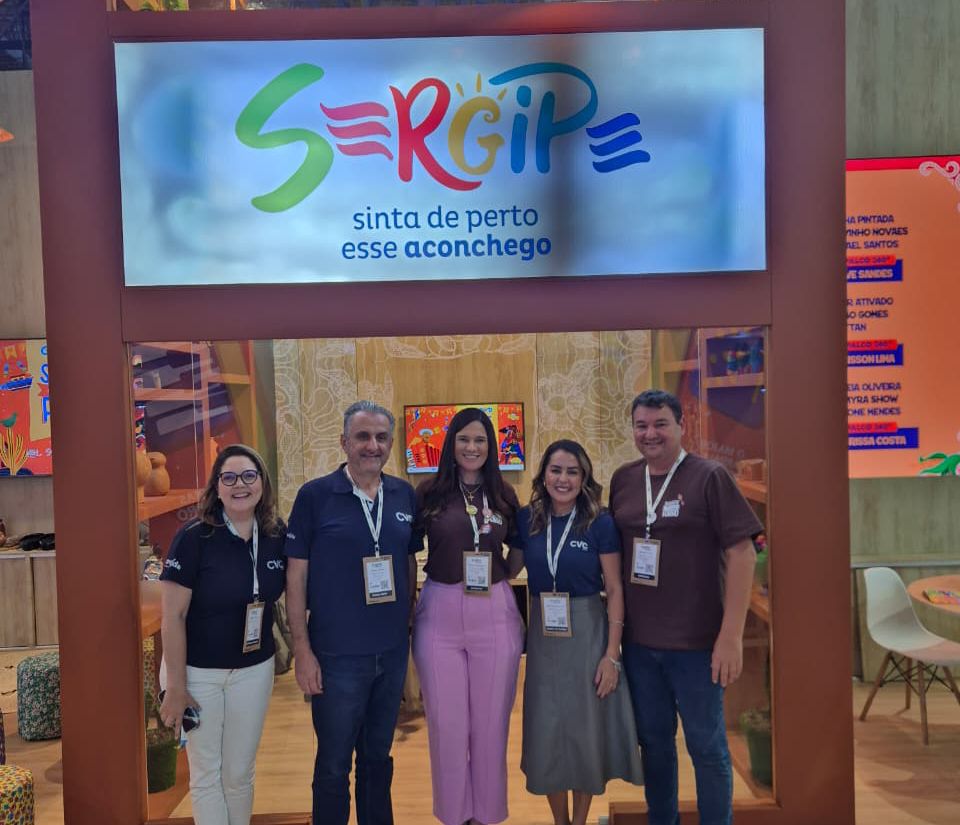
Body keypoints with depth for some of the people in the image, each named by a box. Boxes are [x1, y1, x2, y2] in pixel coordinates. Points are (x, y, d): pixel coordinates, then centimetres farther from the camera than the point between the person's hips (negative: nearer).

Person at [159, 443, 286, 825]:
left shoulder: (276, 537, -5)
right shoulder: (193, 537, -17)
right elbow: (173, 617, -14)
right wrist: (175, 686, -13)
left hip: (254, 670, 3)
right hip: (198, 671, -3)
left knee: (240, 773, 16)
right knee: (206, 775, 12)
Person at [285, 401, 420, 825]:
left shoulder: (405, 496, 1)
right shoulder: (314, 496, -10)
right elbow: (296, 575, -8)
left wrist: (409, 628, 7)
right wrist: (302, 649, -10)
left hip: (393, 652, 4)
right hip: (336, 655, -4)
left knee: (378, 757, 20)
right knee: (333, 765, 12)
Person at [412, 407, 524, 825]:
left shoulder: (504, 495, 5)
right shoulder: (430, 492, -1)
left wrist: (496, 578, 3)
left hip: (495, 615, 1)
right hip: (440, 614, -1)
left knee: (490, 721, 11)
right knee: (446, 723, 9)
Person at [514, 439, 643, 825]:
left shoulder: (600, 523, -9)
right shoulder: (526, 519, -2)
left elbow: (615, 589, -7)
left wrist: (612, 654, -11)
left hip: (588, 635, -2)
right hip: (542, 637, 2)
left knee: (586, 730, 10)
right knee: (548, 733, 11)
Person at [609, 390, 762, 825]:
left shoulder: (710, 477, -9)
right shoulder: (622, 480, 4)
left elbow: (741, 553, -12)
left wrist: (731, 636, -16)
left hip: (696, 642, -4)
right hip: (638, 641, 4)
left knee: (707, 746, 10)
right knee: (653, 741, 18)